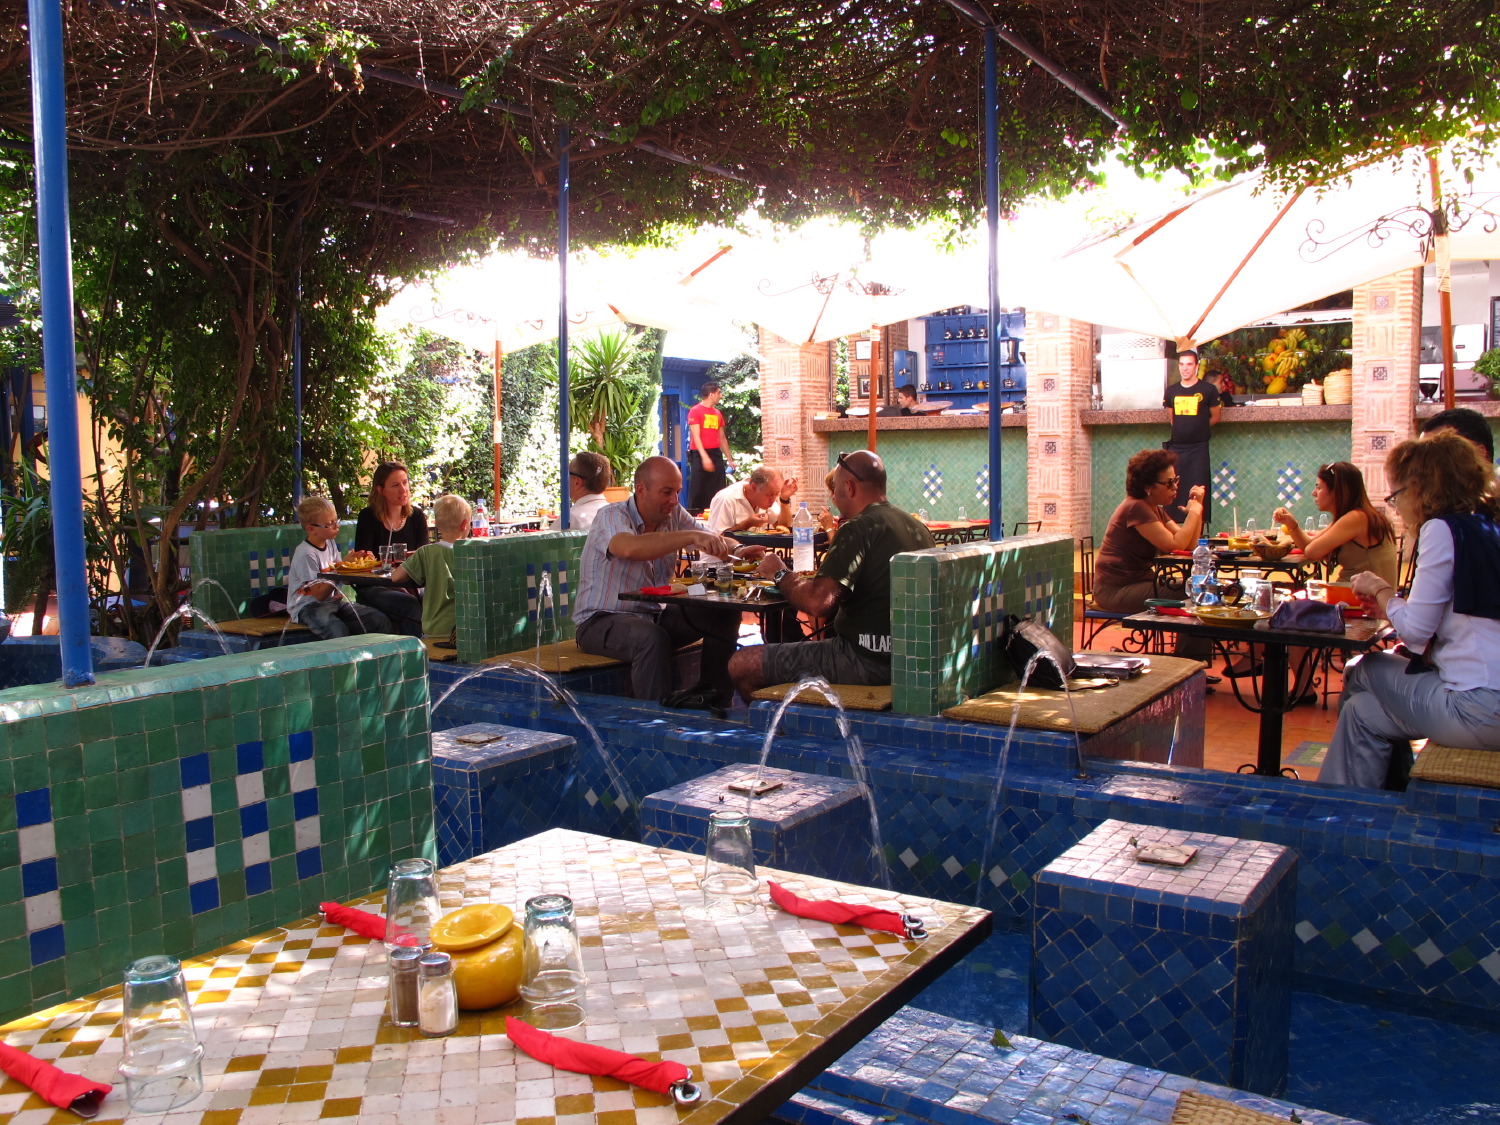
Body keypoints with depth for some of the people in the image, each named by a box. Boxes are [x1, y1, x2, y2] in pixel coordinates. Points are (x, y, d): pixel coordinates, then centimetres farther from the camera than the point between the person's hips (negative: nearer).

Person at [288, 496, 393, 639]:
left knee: (382, 621, -12)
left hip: (332, 602, 8)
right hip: (308, 607, -8)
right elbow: (320, 594, -19)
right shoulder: (305, 554, -15)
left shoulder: (330, 544, 11)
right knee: (338, 631, -39)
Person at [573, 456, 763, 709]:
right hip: (601, 620, -7)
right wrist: (692, 536, -44)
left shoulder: (674, 515, 4)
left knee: (724, 615, -10)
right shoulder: (611, 517, -16)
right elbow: (631, 548, -39)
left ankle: (715, 699, -4)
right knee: (652, 638, -38)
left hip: (655, 614, 7)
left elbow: (715, 542, 6)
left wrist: (737, 551, -19)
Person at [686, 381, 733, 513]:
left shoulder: (718, 414, 16)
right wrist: (704, 456, -22)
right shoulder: (695, 411, -4)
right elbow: (696, 436, -12)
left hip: (716, 454, 6)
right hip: (700, 454, -6)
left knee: (719, 491, 4)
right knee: (698, 490, -5)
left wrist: (729, 459, 17)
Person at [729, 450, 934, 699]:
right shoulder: (917, 527, 12)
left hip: (869, 660, -10)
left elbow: (818, 602, -27)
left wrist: (780, 574, -8)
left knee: (742, 664, -5)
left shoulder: (860, 527, -16)